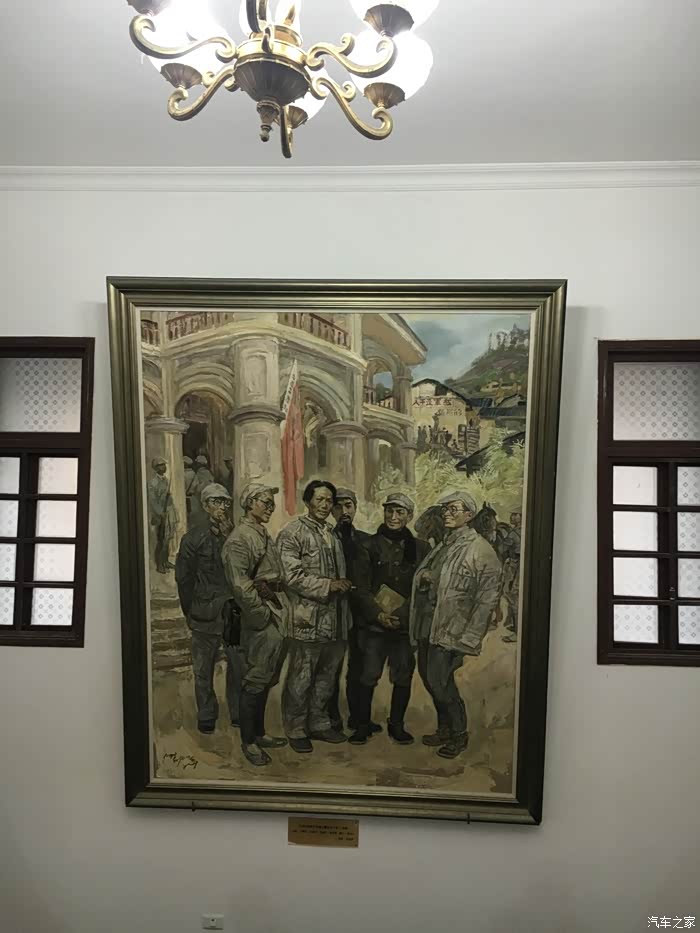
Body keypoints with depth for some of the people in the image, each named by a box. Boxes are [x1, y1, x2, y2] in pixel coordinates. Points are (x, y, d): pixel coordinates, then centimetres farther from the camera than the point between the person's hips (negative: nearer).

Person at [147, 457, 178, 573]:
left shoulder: (166, 479, 10)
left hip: (168, 512, 8)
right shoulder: (152, 482, -14)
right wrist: (160, 514, -19)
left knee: (168, 538, 14)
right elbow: (152, 500, -16)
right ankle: (159, 565, 7)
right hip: (158, 514, -8)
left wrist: (173, 510, 14)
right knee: (160, 540, -2)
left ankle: (165, 561, 28)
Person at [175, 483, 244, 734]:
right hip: (205, 615, -1)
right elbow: (183, 578, 4)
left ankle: (238, 713, 24)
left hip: (235, 612, 1)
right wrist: (191, 612, 5)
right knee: (203, 669, 9)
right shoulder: (194, 538, 0)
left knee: (239, 666, 6)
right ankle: (206, 716, 26)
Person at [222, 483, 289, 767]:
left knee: (266, 680, 18)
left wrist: (282, 611, 12)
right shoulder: (239, 538, -12)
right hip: (261, 621, -9)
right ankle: (248, 741, 15)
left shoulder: (265, 536, 16)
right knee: (255, 681, 1)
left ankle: (259, 733, 31)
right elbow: (240, 585, -19)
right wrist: (263, 614, -17)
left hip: (277, 618, 9)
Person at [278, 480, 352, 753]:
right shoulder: (291, 533, -10)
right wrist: (328, 585, -19)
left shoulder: (333, 534, 14)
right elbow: (292, 576, -18)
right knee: (300, 679, 4)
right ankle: (296, 730, 21)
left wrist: (344, 585, 6)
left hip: (334, 619, 7)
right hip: (307, 620, -7)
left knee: (327, 676, 17)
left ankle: (319, 723, 33)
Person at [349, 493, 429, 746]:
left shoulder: (420, 548, 4)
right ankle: (362, 725, 21)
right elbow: (362, 588, -2)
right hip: (374, 624, -1)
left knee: (403, 677, 10)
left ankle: (397, 724, 29)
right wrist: (378, 615, -13)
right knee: (368, 676, 3)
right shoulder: (371, 546, -1)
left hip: (407, 625, 2)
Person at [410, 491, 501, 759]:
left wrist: (470, 637, -17)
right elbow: (422, 575, 24)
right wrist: (423, 577, -1)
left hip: (451, 626, -8)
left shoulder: (480, 549, -11)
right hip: (427, 621, 8)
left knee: (439, 680, -6)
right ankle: (444, 729, 33)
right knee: (428, 676, 13)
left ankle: (459, 734, 17)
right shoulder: (443, 545, 14)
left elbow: (487, 597, -14)